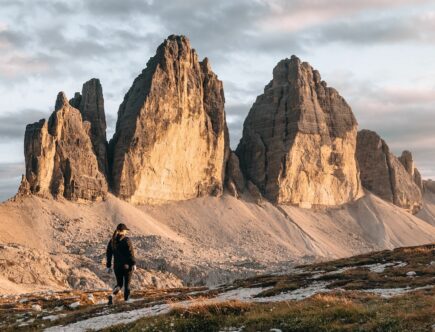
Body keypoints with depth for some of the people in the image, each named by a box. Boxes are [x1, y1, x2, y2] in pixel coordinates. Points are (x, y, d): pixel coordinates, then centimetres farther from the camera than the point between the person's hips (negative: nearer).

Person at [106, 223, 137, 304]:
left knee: (119, 284, 15)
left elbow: (108, 254, 6)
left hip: (117, 266, 4)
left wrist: (108, 266, 11)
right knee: (127, 284, 9)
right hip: (127, 265, -4)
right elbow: (131, 253, -15)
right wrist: (134, 264, -10)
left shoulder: (112, 240, 5)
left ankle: (111, 295, -11)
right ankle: (126, 300, 12)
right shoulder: (126, 240, -11)